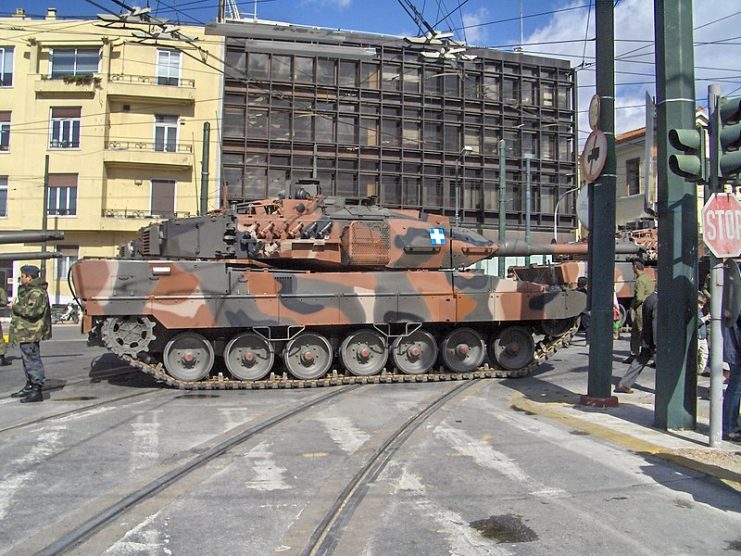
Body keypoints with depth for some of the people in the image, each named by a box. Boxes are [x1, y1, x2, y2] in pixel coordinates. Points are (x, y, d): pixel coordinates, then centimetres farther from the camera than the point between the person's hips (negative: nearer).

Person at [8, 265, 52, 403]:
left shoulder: (37, 293, -16)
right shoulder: (28, 291, 19)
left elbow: (32, 311, -27)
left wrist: (16, 307, -14)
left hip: (30, 334, -11)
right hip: (25, 333, 11)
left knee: (32, 361, -9)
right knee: (28, 360, 18)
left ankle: (37, 391, -6)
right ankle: (29, 387, 28)